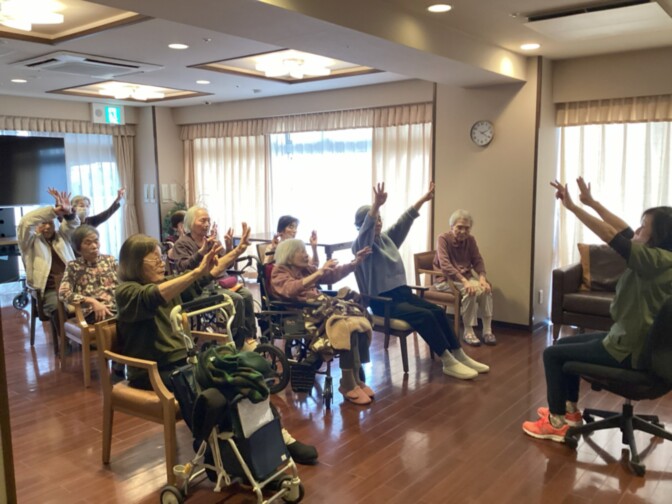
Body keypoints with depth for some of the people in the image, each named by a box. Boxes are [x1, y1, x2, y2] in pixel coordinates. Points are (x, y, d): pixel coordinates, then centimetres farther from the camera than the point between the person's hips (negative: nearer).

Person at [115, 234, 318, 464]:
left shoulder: (168, 284, 12)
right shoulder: (126, 292, -10)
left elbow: (206, 276, 4)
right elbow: (154, 297, -33)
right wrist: (197, 272, -41)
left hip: (185, 361, 7)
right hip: (153, 373, -6)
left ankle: (277, 436, -14)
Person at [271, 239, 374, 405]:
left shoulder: (306, 269, 24)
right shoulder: (279, 272, 3)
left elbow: (333, 274, 26)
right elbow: (291, 289, -19)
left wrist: (355, 262, 14)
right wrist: (319, 273, -27)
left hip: (320, 305, 7)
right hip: (302, 313, -7)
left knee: (359, 321, -20)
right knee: (347, 326, -30)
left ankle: (357, 378, -12)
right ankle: (348, 384, -22)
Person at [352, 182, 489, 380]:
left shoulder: (387, 238, 15)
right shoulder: (360, 245, -9)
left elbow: (404, 221, 17)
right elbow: (367, 228, -29)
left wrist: (423, 199, 13)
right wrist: (376, 205, -46)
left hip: (402, 292, 8)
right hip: (383, 301, -8)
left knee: (438, 311, -10)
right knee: (425, 316, -25)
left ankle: (460, 356, -6)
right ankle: (448, 363, -20)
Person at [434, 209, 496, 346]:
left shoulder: (470, 240, 3)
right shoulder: (443, 239, -14)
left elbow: (478, 261, 2)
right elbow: (445, 265, -25)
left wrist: (482, 277, -20)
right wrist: (464, 281, -35)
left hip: (466, 277, 5)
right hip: (446, 278, -5)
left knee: (486, 288, -23)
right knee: (470, 291, -32)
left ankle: (487, 330, -17)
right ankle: (468, 332, -22)